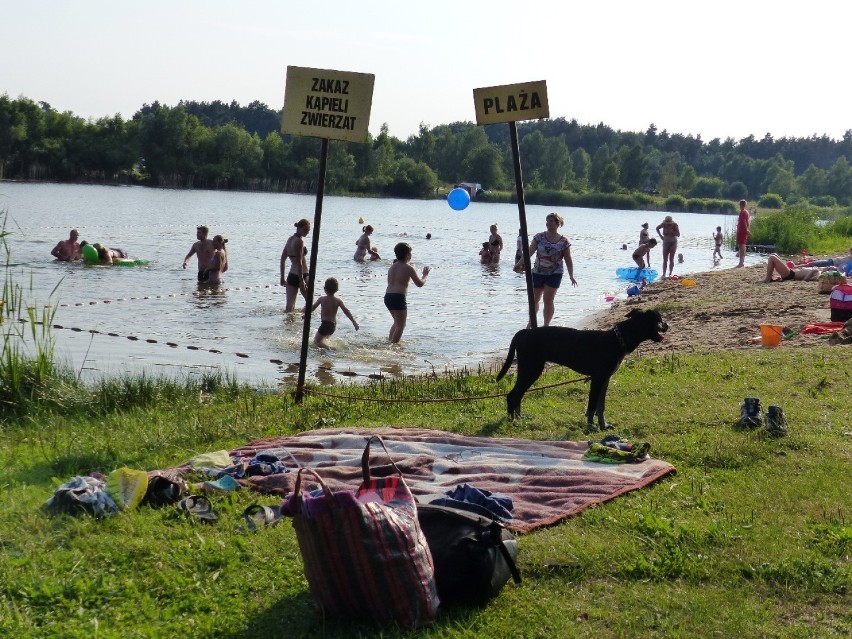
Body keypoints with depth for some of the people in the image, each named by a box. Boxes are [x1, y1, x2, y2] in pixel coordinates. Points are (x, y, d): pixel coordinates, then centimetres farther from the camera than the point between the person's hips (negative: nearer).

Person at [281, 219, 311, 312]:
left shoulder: (290, 239, 11)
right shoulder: (299, 241, -14)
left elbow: (283, 259, 15)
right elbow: (299, 262, -20)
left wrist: (282, 277, 19)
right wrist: (301, 280, -21)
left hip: (291, 276, 8)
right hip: (301, 275, -8)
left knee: (289, 306, 5)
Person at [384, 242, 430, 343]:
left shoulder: (392, 267, 14)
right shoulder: (408, 268, -5)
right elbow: (419, 284, 1)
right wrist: (424, 275, 19)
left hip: (387, 297, 7)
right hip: (398, 298, -7)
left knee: (397, 322, 26)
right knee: (401, 325, 3)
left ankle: (389, 340, 25)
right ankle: (393, 344, -4)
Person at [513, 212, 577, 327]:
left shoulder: (564, 241, -2)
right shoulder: (539, 237, 0)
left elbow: (568, 260, 1)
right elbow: (530, 252, -7)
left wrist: (571, 276, -5)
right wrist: (519, 263, -20)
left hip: (554, 274, -2)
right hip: (538, 273, 2)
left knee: (548, 301, -6)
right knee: (534, 299, 13)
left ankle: (546, 325, 4)